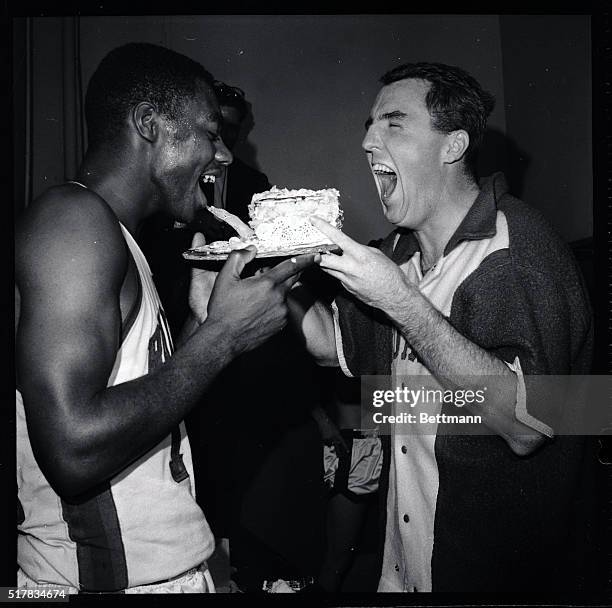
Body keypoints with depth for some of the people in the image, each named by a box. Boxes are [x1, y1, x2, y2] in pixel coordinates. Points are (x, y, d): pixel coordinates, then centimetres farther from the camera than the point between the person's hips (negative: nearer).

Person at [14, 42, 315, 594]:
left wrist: (200, 317, 4)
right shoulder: (74, 217, -17)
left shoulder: (113, 236, 13)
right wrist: (221, 336, -20)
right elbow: (73, 450, -28)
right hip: (107, 576, -9)